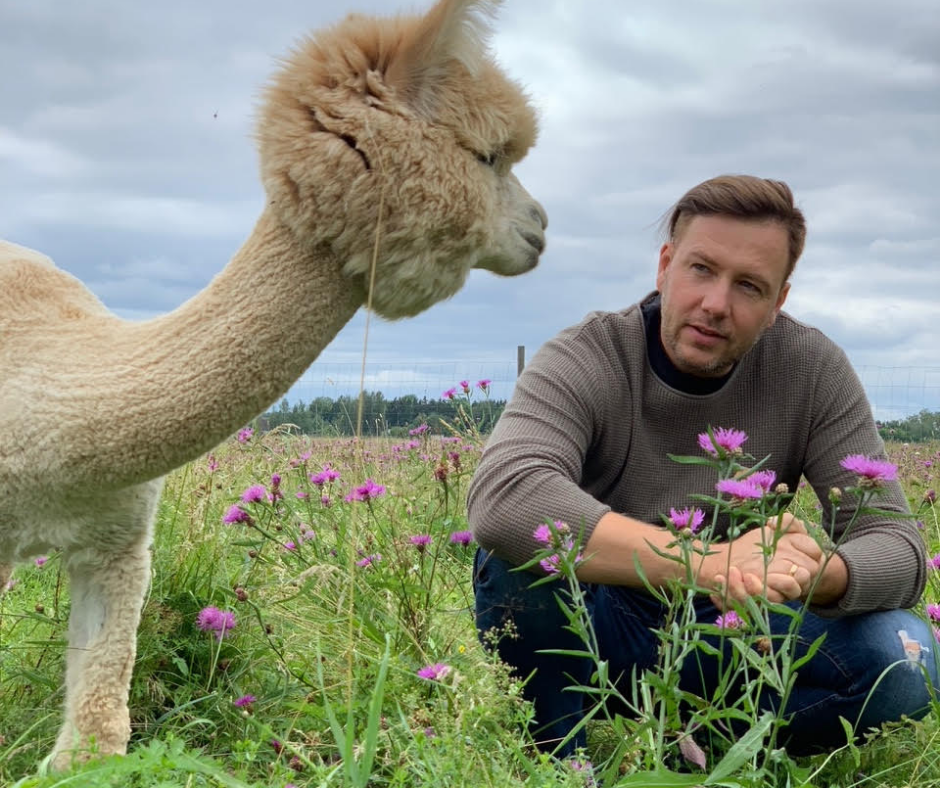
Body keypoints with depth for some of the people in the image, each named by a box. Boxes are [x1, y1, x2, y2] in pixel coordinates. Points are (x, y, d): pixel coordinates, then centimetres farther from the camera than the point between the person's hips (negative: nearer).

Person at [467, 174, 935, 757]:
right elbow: (501, 501, -39)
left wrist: (817, 574, -40)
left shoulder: (813, 371, -10)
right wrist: (713, 563, -47)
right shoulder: (584, 363, -19)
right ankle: (556, 758, -9)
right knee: (520, 553, -34)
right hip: (595, 630, -2)